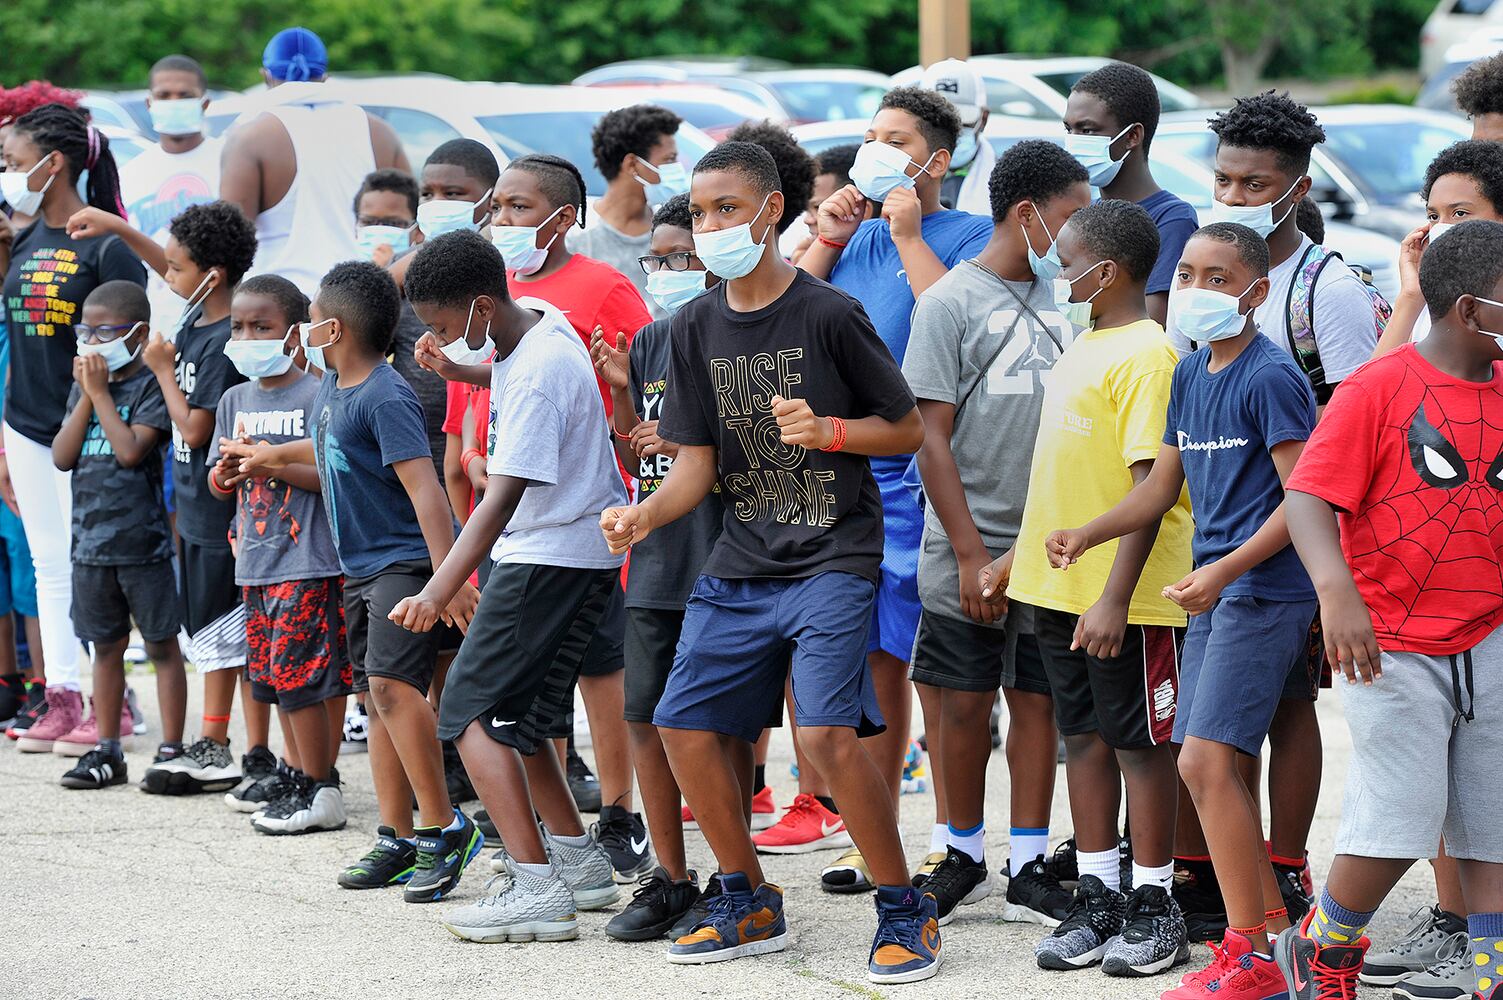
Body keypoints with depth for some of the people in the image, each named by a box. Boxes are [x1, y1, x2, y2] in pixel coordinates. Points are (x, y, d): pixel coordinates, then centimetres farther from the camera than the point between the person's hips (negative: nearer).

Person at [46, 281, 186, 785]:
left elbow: (130, 450, -20)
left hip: (142, 540, -6)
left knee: (161, 644, 2)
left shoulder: (151, 385, -8)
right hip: (90, 540, 6)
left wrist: (101, 392, -13)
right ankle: (106, 752, 20)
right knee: (106, 647, 13)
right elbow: (62, 456, 2)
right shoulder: (83, 386, 11)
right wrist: (86, 396, -6)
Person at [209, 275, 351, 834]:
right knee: (273, 674, 14)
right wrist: (227, 473, -8)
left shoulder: (316, 395, -8)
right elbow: (218, 486, 15)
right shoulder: (236, 400, 13)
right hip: (255, 560, 8)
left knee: (298, 673, -8)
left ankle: (320, 790, -1)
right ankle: (296, 772, 26)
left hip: (309, 561, -7)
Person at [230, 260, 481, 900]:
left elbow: (424, 488, -26)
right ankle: (397, 841, 14)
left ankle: (443, 827, -19)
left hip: (405, 561, -10)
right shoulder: (333, 385, 9)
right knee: (379, 698, 9)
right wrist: (276, 456, 48)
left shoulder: (385, 398, -19)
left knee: (391, 682, -23)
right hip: (358, 566, 10)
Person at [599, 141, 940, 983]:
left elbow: (909, 429, -3)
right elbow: (699, 461, 7)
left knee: (828, 731, -20)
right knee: (686, 726, 2)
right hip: (742, 563, 6)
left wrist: (828, 430, -20)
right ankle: (750, 906, 21)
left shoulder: (829, 314, -9)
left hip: (833, 558, -6)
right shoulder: (697, 328, 7)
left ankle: (907, 913, -4)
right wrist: (645, 515, -12)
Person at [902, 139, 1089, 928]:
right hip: (972, 547, -4)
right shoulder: (951, 302, -6)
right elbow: (932, 437, -9)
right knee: (963, 706, 3)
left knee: (1039, 700, 5)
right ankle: (962, 857, 18)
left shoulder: (1060, 302, 10)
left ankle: (1028, 868, 11)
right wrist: (970, 553, -13)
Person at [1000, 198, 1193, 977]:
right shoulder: (1080, 349, 13)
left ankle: (1153, 906, 9)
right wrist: (1017, 555, 20)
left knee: (1139, 740, 1)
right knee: (1084, 737, 12)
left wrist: (1117, 596, -24)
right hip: (1058, 587, 9)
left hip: (1124, 596, -9)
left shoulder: (1146, 353, -15)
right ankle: (1098, 898, 20)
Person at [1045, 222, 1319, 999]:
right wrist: (1086, 535, 4)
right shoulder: (1189, 375, 13)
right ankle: (1273, 927, 20)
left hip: (1264, 589, -9)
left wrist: (1226, 569, -23)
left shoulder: (1270, 376, -12)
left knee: (1206, 759, -14)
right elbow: (1162, 486, 19)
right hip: (1214, 591, 9)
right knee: (1224, 768, 10)